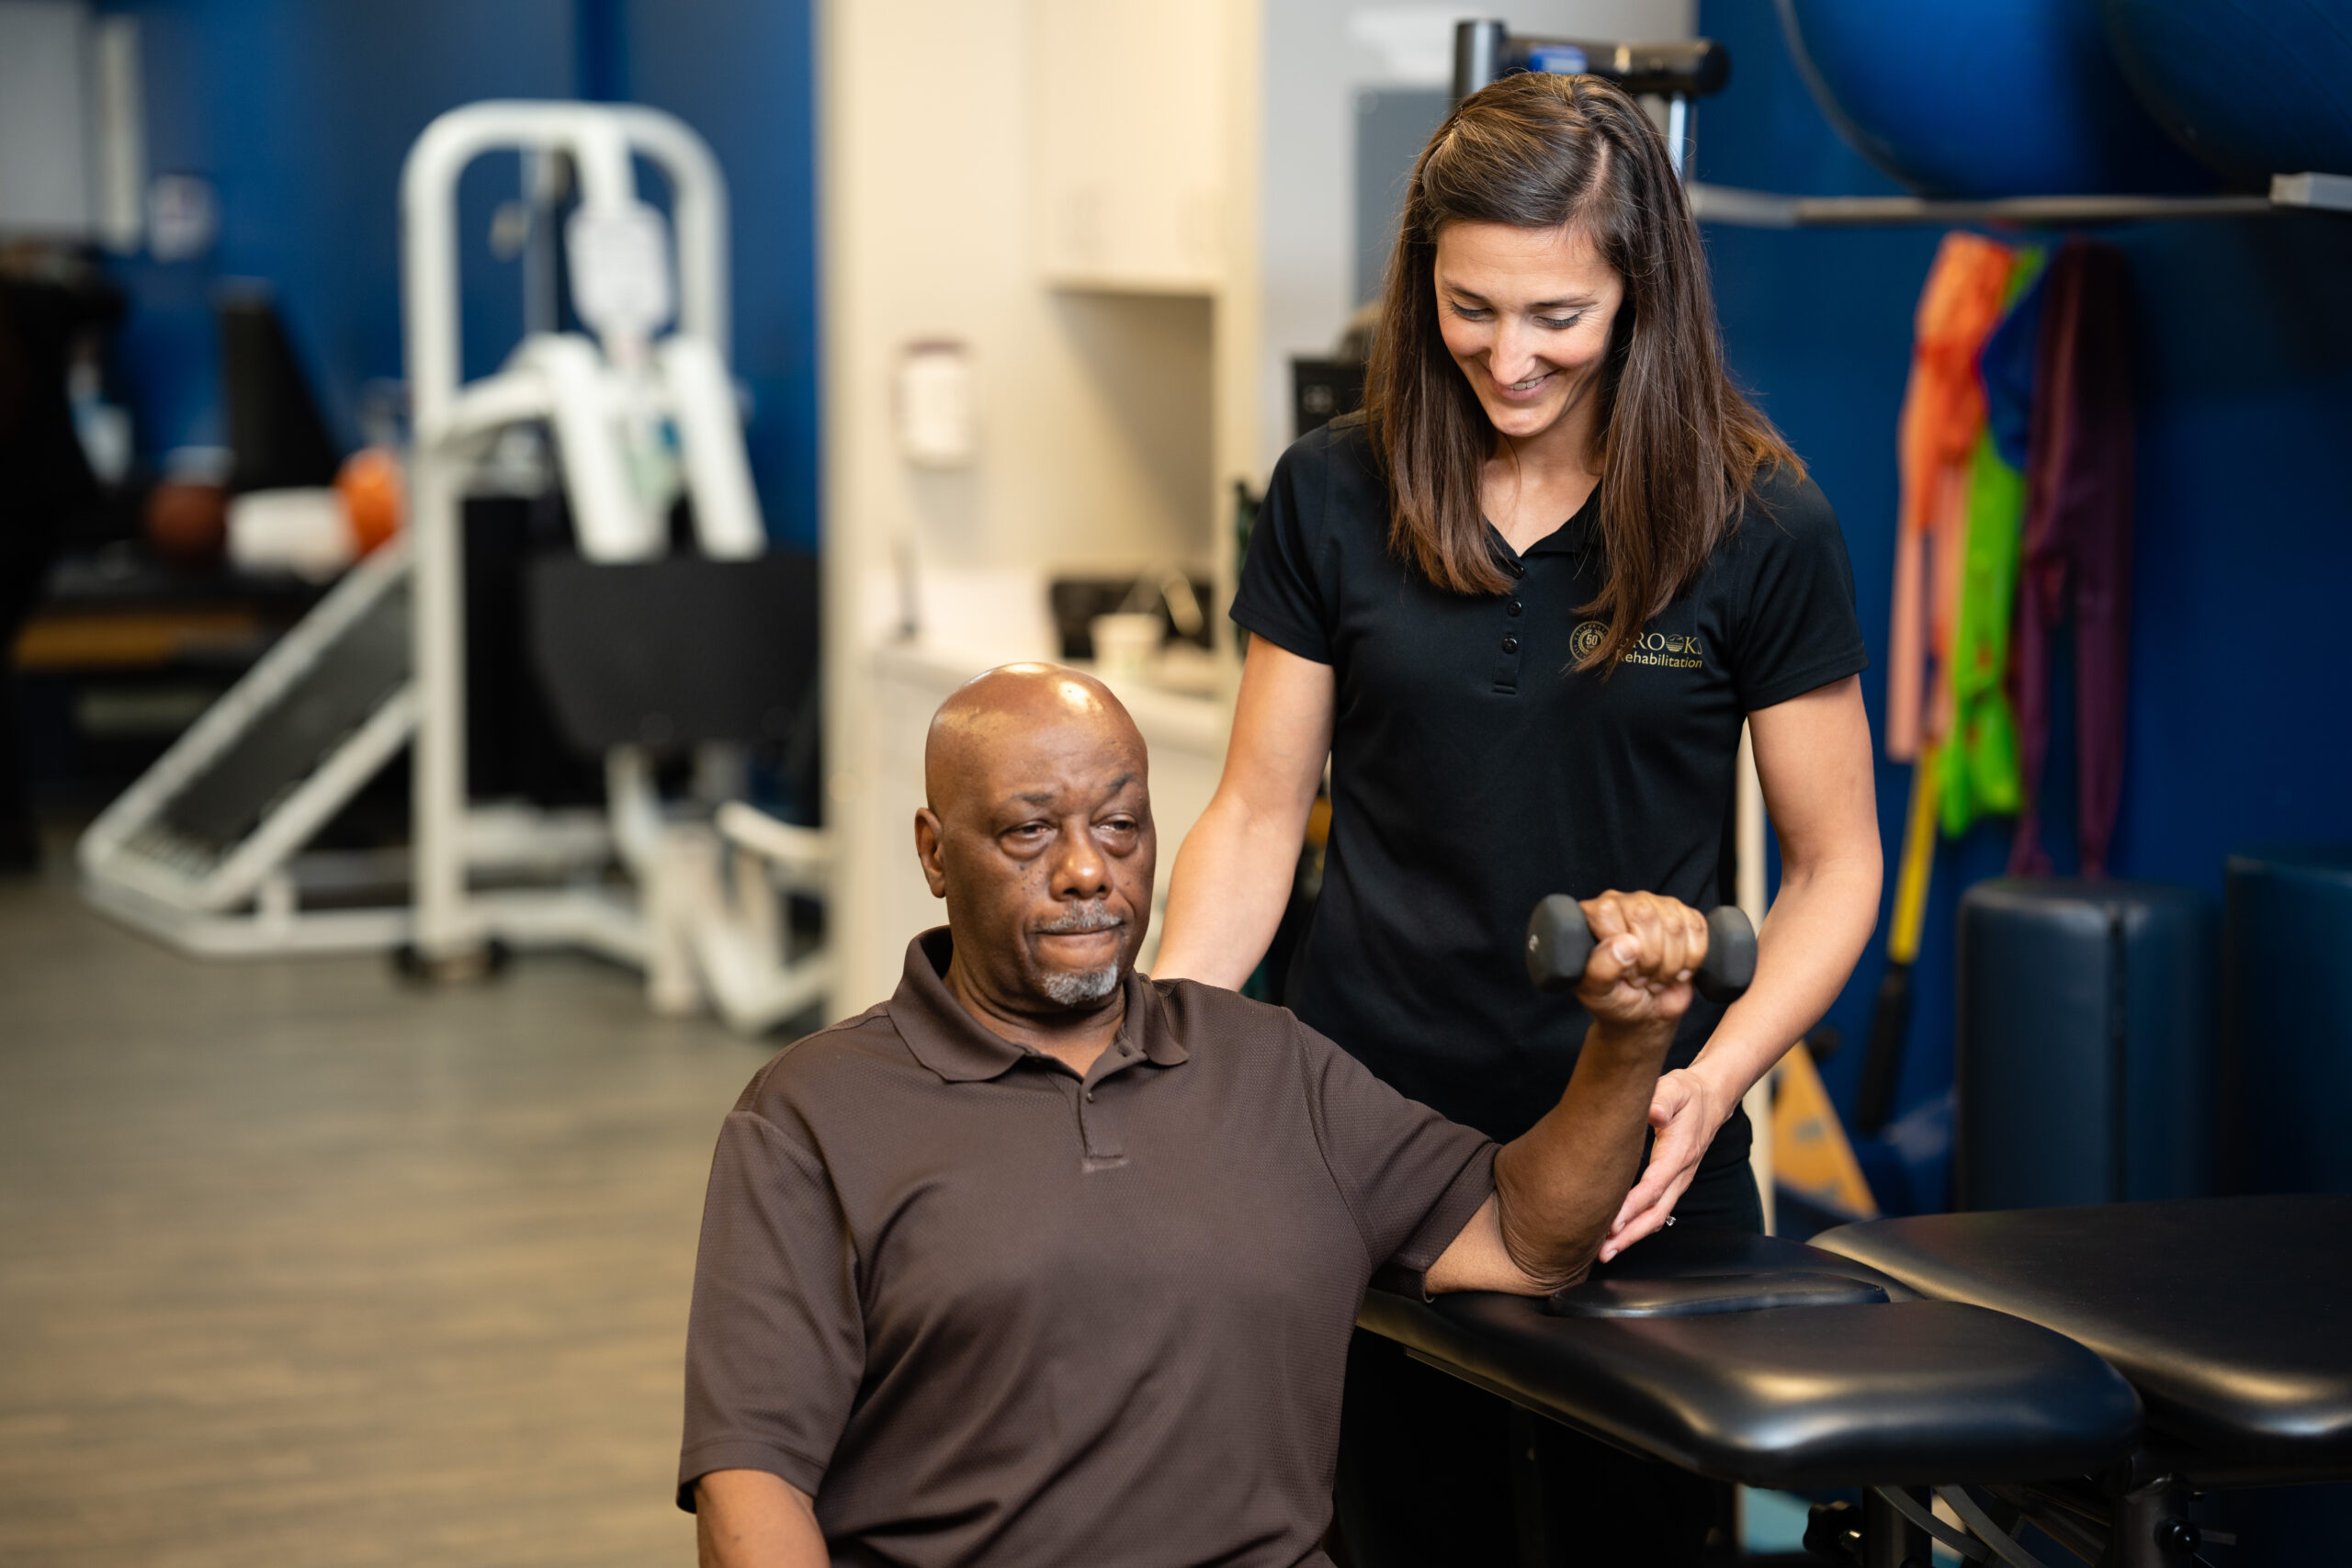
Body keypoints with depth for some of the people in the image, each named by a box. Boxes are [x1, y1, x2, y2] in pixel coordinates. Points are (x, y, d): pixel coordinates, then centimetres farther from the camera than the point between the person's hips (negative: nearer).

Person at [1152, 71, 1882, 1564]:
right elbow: (1260, 816, 5)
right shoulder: (1336, 497, 0)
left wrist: (1712, 1084, -17)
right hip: (1373, 1141, 1)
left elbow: (1834, 866, -1)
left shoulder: (1759, 528, -6)